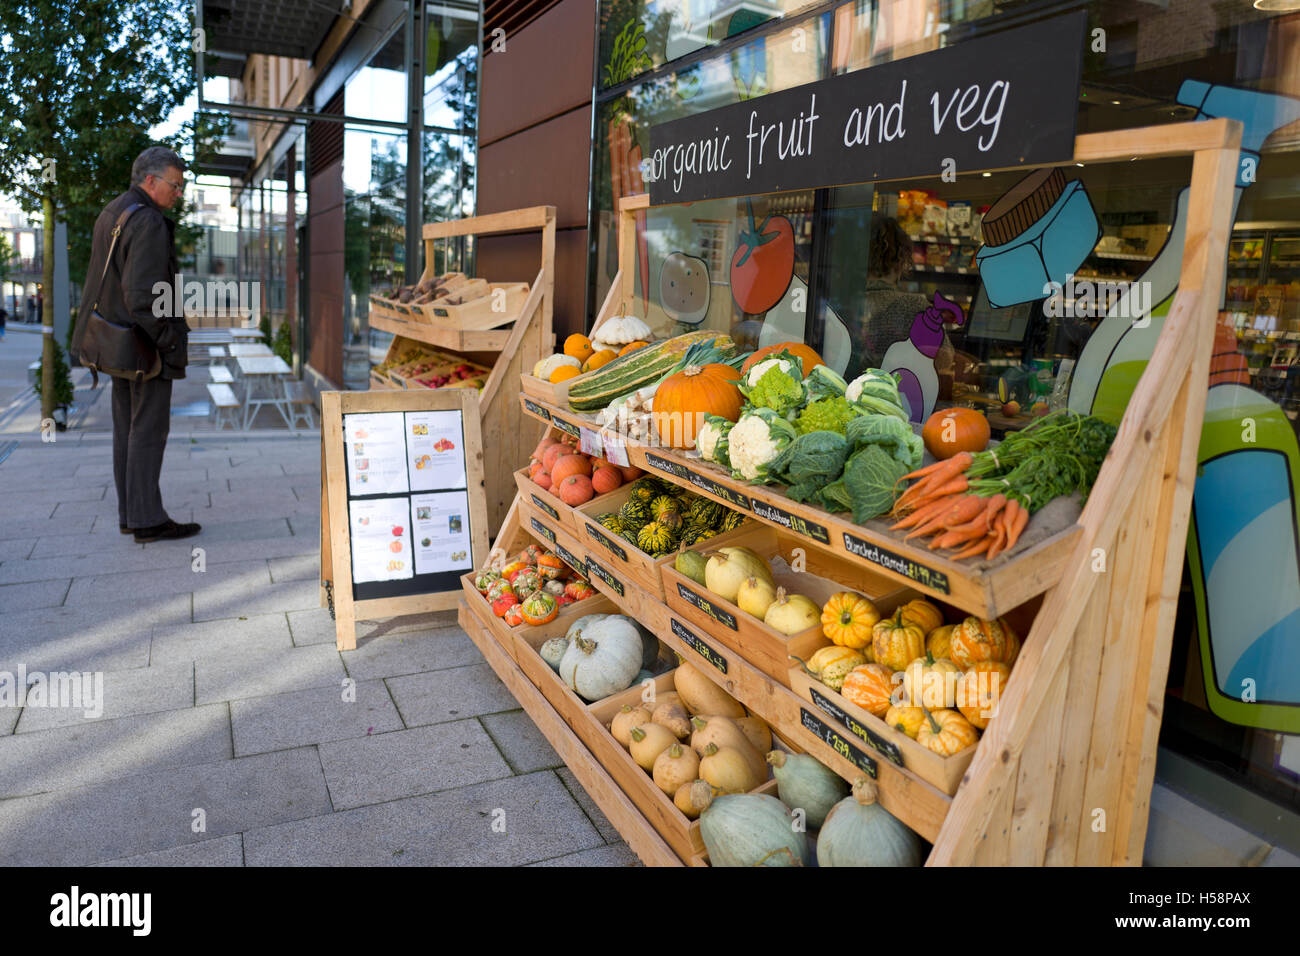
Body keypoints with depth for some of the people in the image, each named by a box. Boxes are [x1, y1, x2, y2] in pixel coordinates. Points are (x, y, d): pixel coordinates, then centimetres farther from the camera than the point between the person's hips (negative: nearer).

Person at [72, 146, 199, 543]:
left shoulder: (110, 213, 15)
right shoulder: (148, 222, -18)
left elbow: (97, 280, 19)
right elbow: (142, 294, -25)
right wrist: (170, 338, -16)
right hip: (147, 344, -10)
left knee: (126, 428, 12)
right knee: (149, 428, -5)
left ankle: (129, 514, 19)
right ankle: (147, 519, 0)